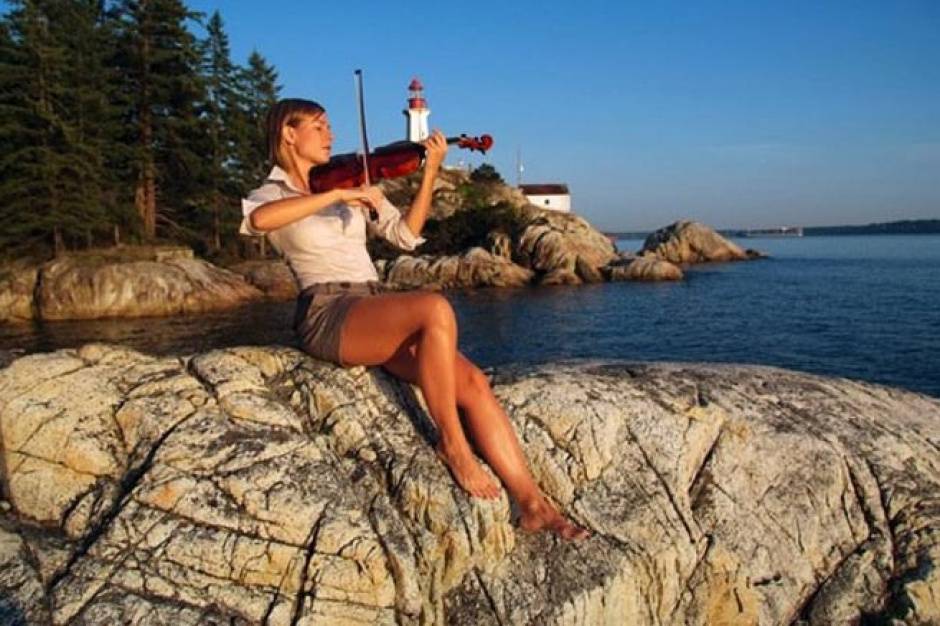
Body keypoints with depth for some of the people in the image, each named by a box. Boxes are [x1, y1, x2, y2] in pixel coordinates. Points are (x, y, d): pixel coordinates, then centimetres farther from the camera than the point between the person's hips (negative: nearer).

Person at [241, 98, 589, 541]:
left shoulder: (350, 185, 23)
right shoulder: (271, 193, 7)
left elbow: (405, 235, 15)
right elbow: (257, 220, -20)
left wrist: (430, 173, 5)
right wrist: (338, 194, -21)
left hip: (377, 311, 6)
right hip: (328, 317, -5)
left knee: (472, 382, -17)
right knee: (435, 308, -33)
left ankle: (531, 503, -15)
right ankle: (450, 442, -17)